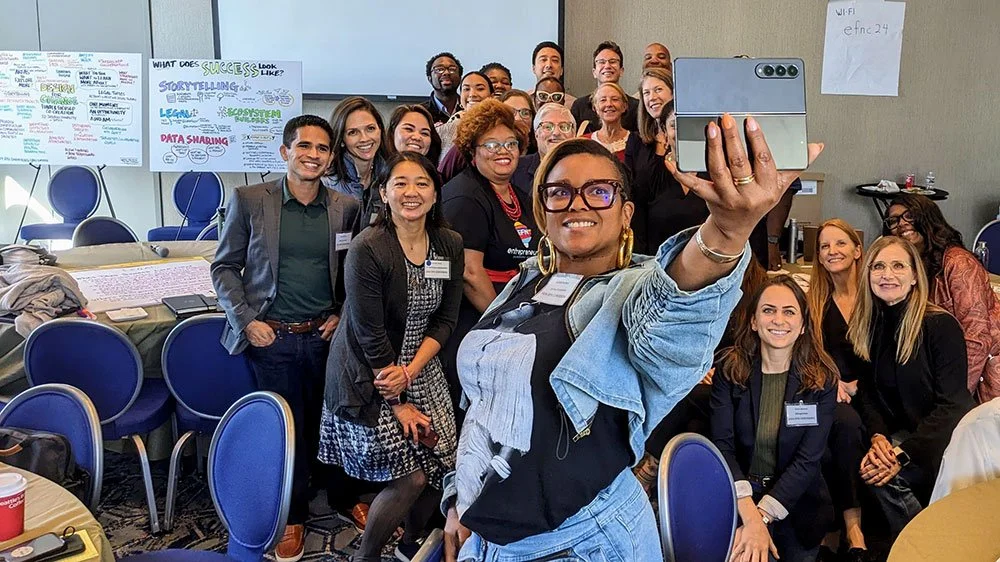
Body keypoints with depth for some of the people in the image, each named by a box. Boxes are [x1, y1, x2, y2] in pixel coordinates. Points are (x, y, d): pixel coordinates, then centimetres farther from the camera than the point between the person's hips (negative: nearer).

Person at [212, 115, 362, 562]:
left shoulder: (346, 207, 3)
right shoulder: (249, 200, -3)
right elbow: (224, 266, 2)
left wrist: (343, 314, 0)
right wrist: (246, 320, -7)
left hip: (325, 336, 2)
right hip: (271, 337, -1)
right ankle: (292, 517, 24)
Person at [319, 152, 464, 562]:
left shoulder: (450, 245, -2)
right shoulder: (367, 249, -20)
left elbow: (445, 319, 0)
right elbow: (370, 334, -18)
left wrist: (411, 371, -14)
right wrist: (398, 404, -14)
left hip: (421, 369, 6)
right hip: (371, 376, -6)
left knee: (442, 467, 6)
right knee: (409, 478, -6)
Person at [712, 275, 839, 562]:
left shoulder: (822, 378, -7)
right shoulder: (730, 370, -8)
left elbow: (808, 459, -13)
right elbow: (722, 445, -15)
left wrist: (762, 517, -24)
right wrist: (750, 515, -29)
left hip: (797, 504, 1)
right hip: (737, 499, -1)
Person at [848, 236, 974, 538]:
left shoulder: (942, 325, -14)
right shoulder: (866, 326, 3)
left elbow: (952, 405, -17)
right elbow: (867, 392, 4)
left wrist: (903, 454, -24)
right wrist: (878, 438, -16)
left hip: (946, 440, -5)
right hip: (900, 434, 5)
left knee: (885, 474, -28)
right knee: (873, 466, -25)